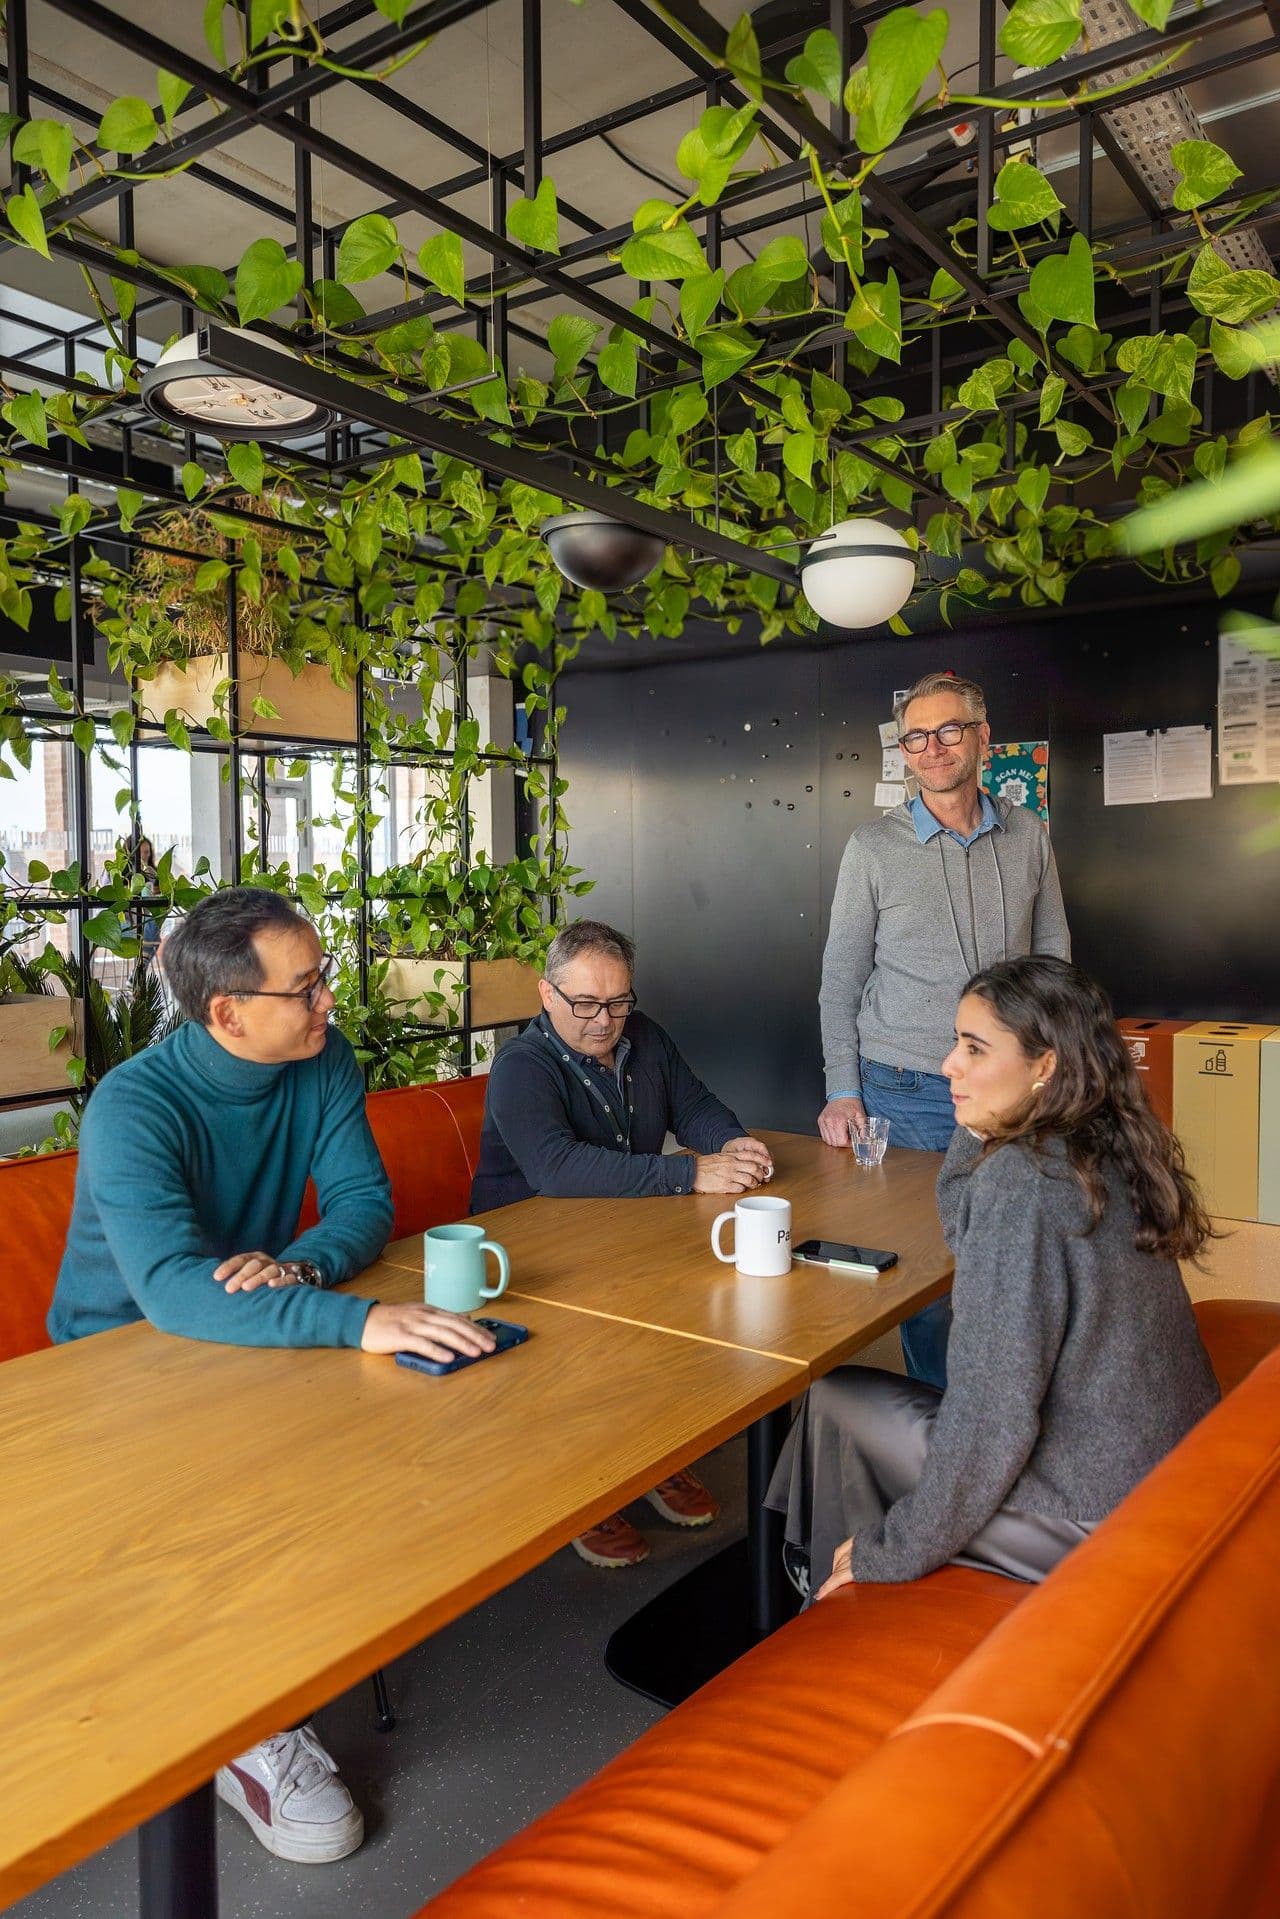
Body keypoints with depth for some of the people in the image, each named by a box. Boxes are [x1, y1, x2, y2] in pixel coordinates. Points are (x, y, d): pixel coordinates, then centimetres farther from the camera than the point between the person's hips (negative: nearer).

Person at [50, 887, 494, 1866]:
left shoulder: (321, 1061, -8)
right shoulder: (133, 1107, -26)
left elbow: (366, 1198, -6)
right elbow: (171, 1289, -39)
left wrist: (301, 1263, -29)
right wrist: (358, 1321, -50)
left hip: (254, 1333, 5)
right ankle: (256, 1737, -11)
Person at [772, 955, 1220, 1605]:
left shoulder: (1021, 1180, -26)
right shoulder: (1106, 1149, 0)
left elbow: (994, 1410, -25)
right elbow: (961, 1223, 17)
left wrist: (892, 1554, -14)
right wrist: (978, 1127, 1)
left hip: (1094, 1520, -8)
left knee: (835, 1400, 3)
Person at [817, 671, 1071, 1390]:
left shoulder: (1029, 836, 7)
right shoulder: (874, 848, 0)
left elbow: (1054, 954, 14)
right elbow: (841, 978, 3)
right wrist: (842, 1090, -4)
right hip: (906, 1092, -2)